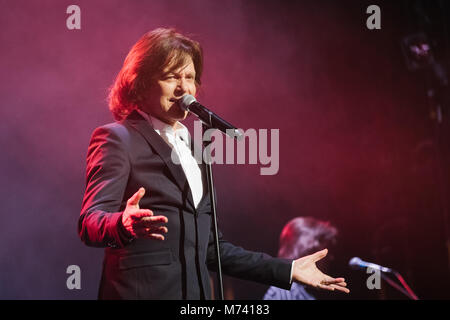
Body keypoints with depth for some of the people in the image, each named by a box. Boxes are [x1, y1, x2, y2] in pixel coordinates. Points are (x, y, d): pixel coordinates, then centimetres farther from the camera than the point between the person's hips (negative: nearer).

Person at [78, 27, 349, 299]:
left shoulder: (192, 148, 20)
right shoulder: (116, 138, -2)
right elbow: (90, 223, -14)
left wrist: (287, 270, 19)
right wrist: (125, 224, -36)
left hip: (197, 290, 7)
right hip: (141, 290, -6)